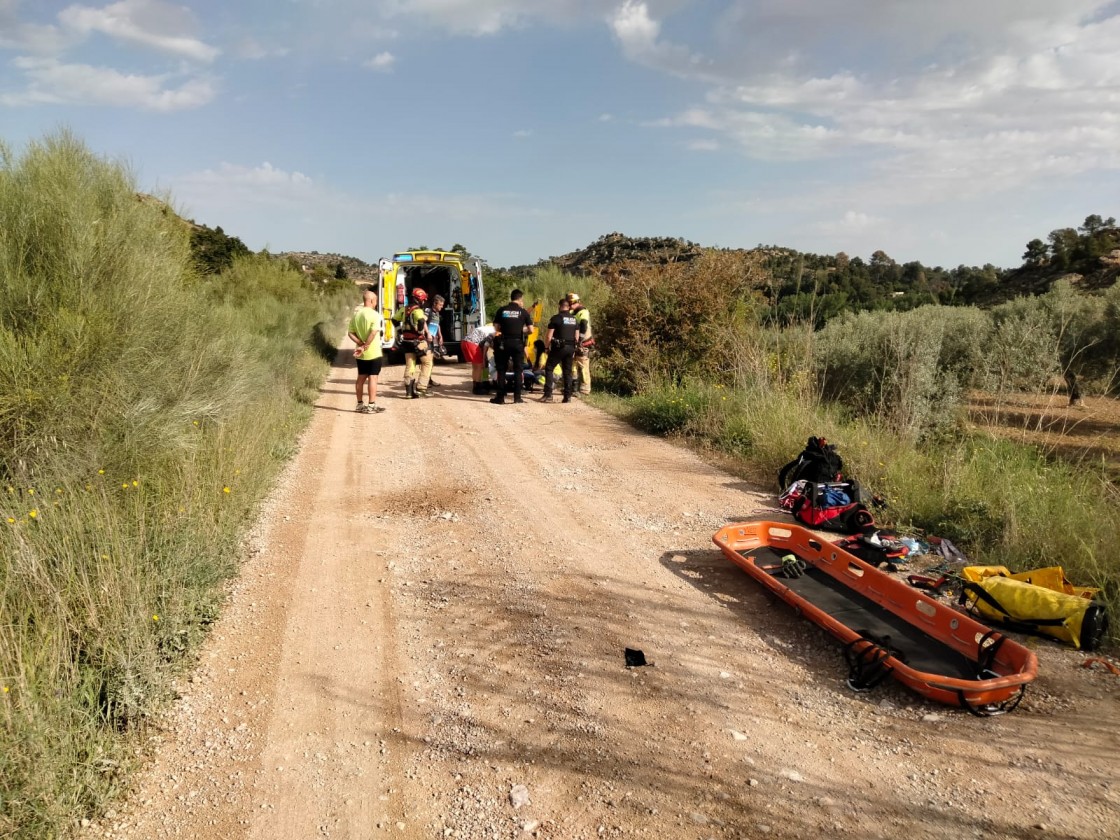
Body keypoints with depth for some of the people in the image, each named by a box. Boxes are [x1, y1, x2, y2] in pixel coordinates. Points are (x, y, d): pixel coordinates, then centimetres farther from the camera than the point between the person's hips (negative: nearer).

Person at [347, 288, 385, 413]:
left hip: (361, 354, 7)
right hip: (373, 353, -7)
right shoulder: (375, 315, -14)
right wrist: (365, 346, -20)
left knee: (361, 378, 13)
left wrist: (360, 344, -5)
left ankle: (360, 404, 20)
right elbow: (373, 332, -26)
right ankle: (371, 405, -1)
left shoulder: (356, 314, 8)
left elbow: (350, 333, 3)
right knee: (372, 378, -1)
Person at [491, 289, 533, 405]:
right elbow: (530, 329, -4)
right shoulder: (523, 312, -1)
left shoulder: (502, 310, 2)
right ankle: (517, 397, 6)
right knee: (518, 370, 8)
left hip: (504, 343, 1)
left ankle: (500, 397, 8)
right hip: (518, 343, -1)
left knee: (501, 370, 8)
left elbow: (496, 327, 2)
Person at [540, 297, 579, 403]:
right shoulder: (574, 319, 10)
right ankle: (568, 396, 9)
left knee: (549, 369, 4)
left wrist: (547, 347, 4)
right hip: (570, 348, 5)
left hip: (558, 347, -5)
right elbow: (577, 336, 13)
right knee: (567, 371, 11)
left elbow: (549, 336, -9)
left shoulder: (556, 318, -7)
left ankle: (548, 395, -3)